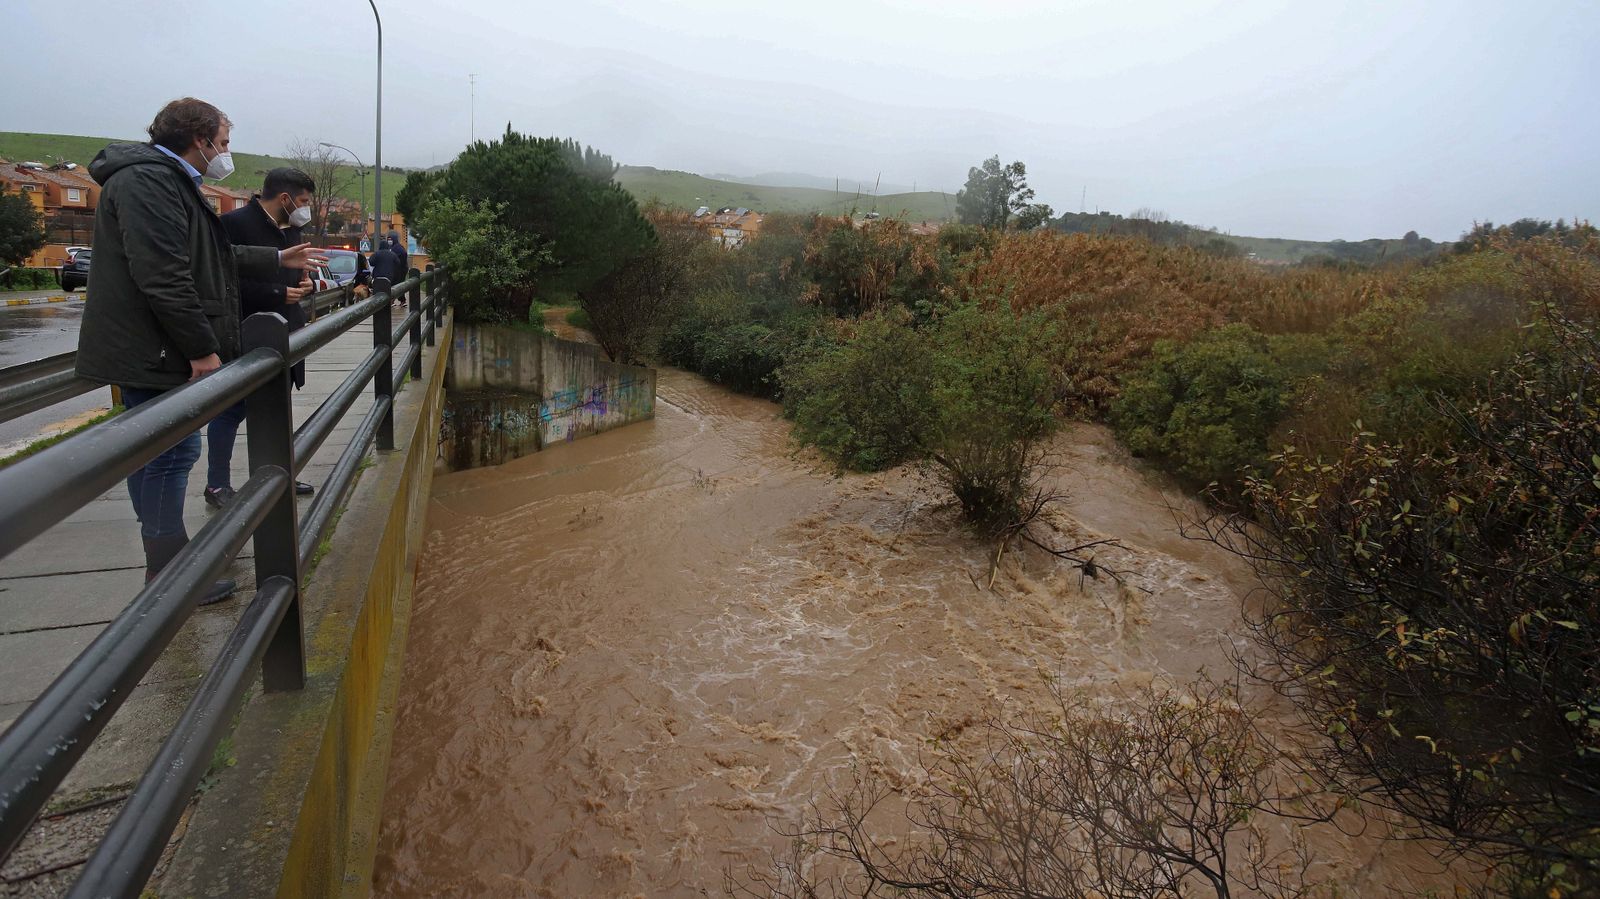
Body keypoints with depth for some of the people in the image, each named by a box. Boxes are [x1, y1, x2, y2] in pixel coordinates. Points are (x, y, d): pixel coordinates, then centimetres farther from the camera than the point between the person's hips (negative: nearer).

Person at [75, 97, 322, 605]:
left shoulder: (169, 182, 19)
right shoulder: (148, 181, -16)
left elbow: (213, 259, 30)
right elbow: (162, 275, -25)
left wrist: (276, 259, 36)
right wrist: (201, 348, -23)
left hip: (150, 352, 11)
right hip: (151, 352, -11)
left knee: (153, 453, 16)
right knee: (170, 453, -6)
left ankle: (166, 562, 27)